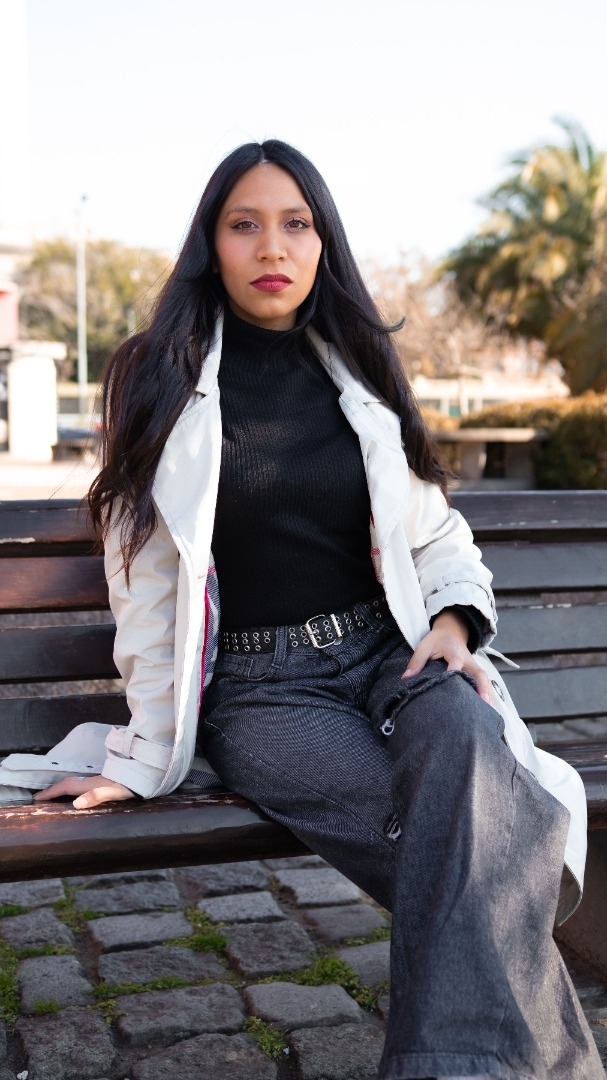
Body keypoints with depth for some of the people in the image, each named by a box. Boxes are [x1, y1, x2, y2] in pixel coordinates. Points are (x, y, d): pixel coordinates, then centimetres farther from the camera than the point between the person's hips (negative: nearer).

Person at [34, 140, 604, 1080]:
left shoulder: (359, 376, 13)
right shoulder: (163, 385, 3)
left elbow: (437, 533, 18)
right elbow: (146, 583, 2)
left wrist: (453, 621, -4)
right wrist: (144, 756, 1)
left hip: (390, 657, 3)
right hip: (258, 687, -3)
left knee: (461, 739, -34)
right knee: (470, 838, -29)